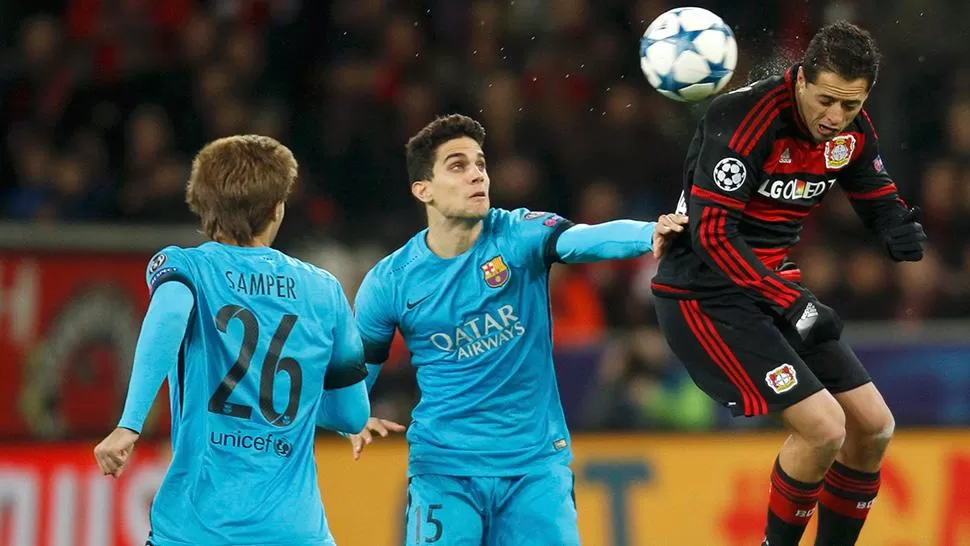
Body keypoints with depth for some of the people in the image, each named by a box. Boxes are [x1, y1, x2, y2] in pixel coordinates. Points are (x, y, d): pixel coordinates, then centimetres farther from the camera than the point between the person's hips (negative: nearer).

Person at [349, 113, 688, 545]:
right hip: (443, 467, 0)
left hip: (535, 463, 0)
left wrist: (650, 235, -45)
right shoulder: (389, 282, -2)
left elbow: (587, 238, -25)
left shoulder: (518, 236, -5)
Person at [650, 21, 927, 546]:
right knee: (823, 427, -18)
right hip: (706, 295, -8)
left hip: (776, 285, 8)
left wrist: (900, 227, -10)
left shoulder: (852, 130, -1)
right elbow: (712, 232, -26)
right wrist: (790, 303, -28)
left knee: (872, 427, 6)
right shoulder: (744, 118, -24)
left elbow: (876, 194, 15)